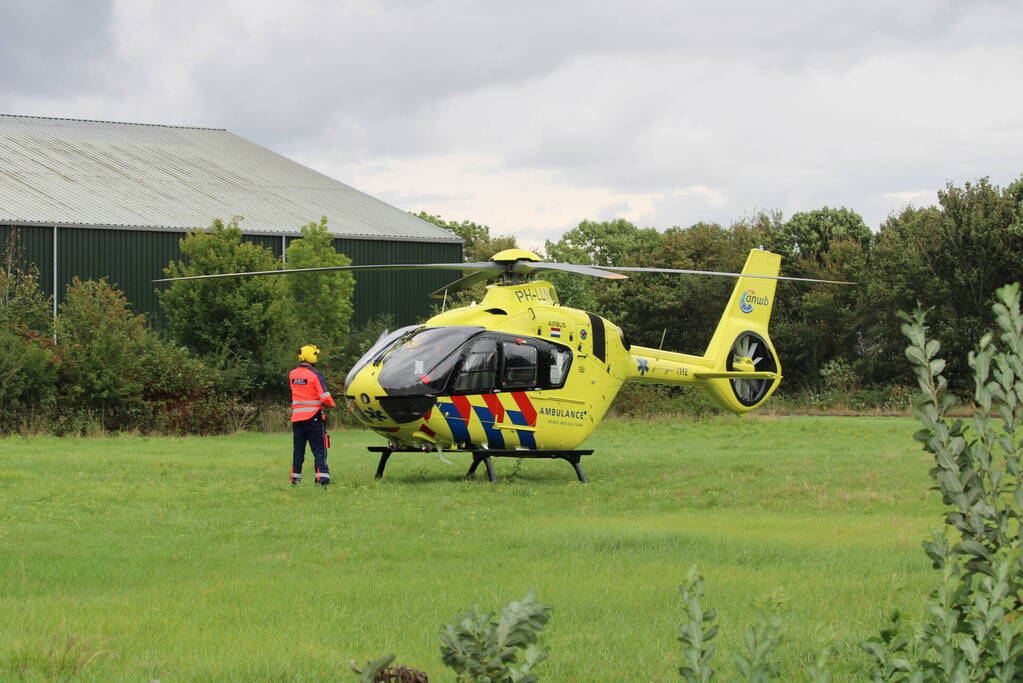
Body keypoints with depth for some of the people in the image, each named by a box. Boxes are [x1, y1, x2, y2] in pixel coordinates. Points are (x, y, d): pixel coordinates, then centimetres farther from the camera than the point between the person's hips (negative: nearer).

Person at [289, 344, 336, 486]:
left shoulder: (292, 374, 6)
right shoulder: (315, 375, -13)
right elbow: (325, 397, -16)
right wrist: (332, 404, 3)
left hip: (296, 417, 5)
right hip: (313, 416, -5)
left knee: (298, 449, 13)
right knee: (319, 449, -2)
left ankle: (295, 478, 16)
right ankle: (322, 477, -10)